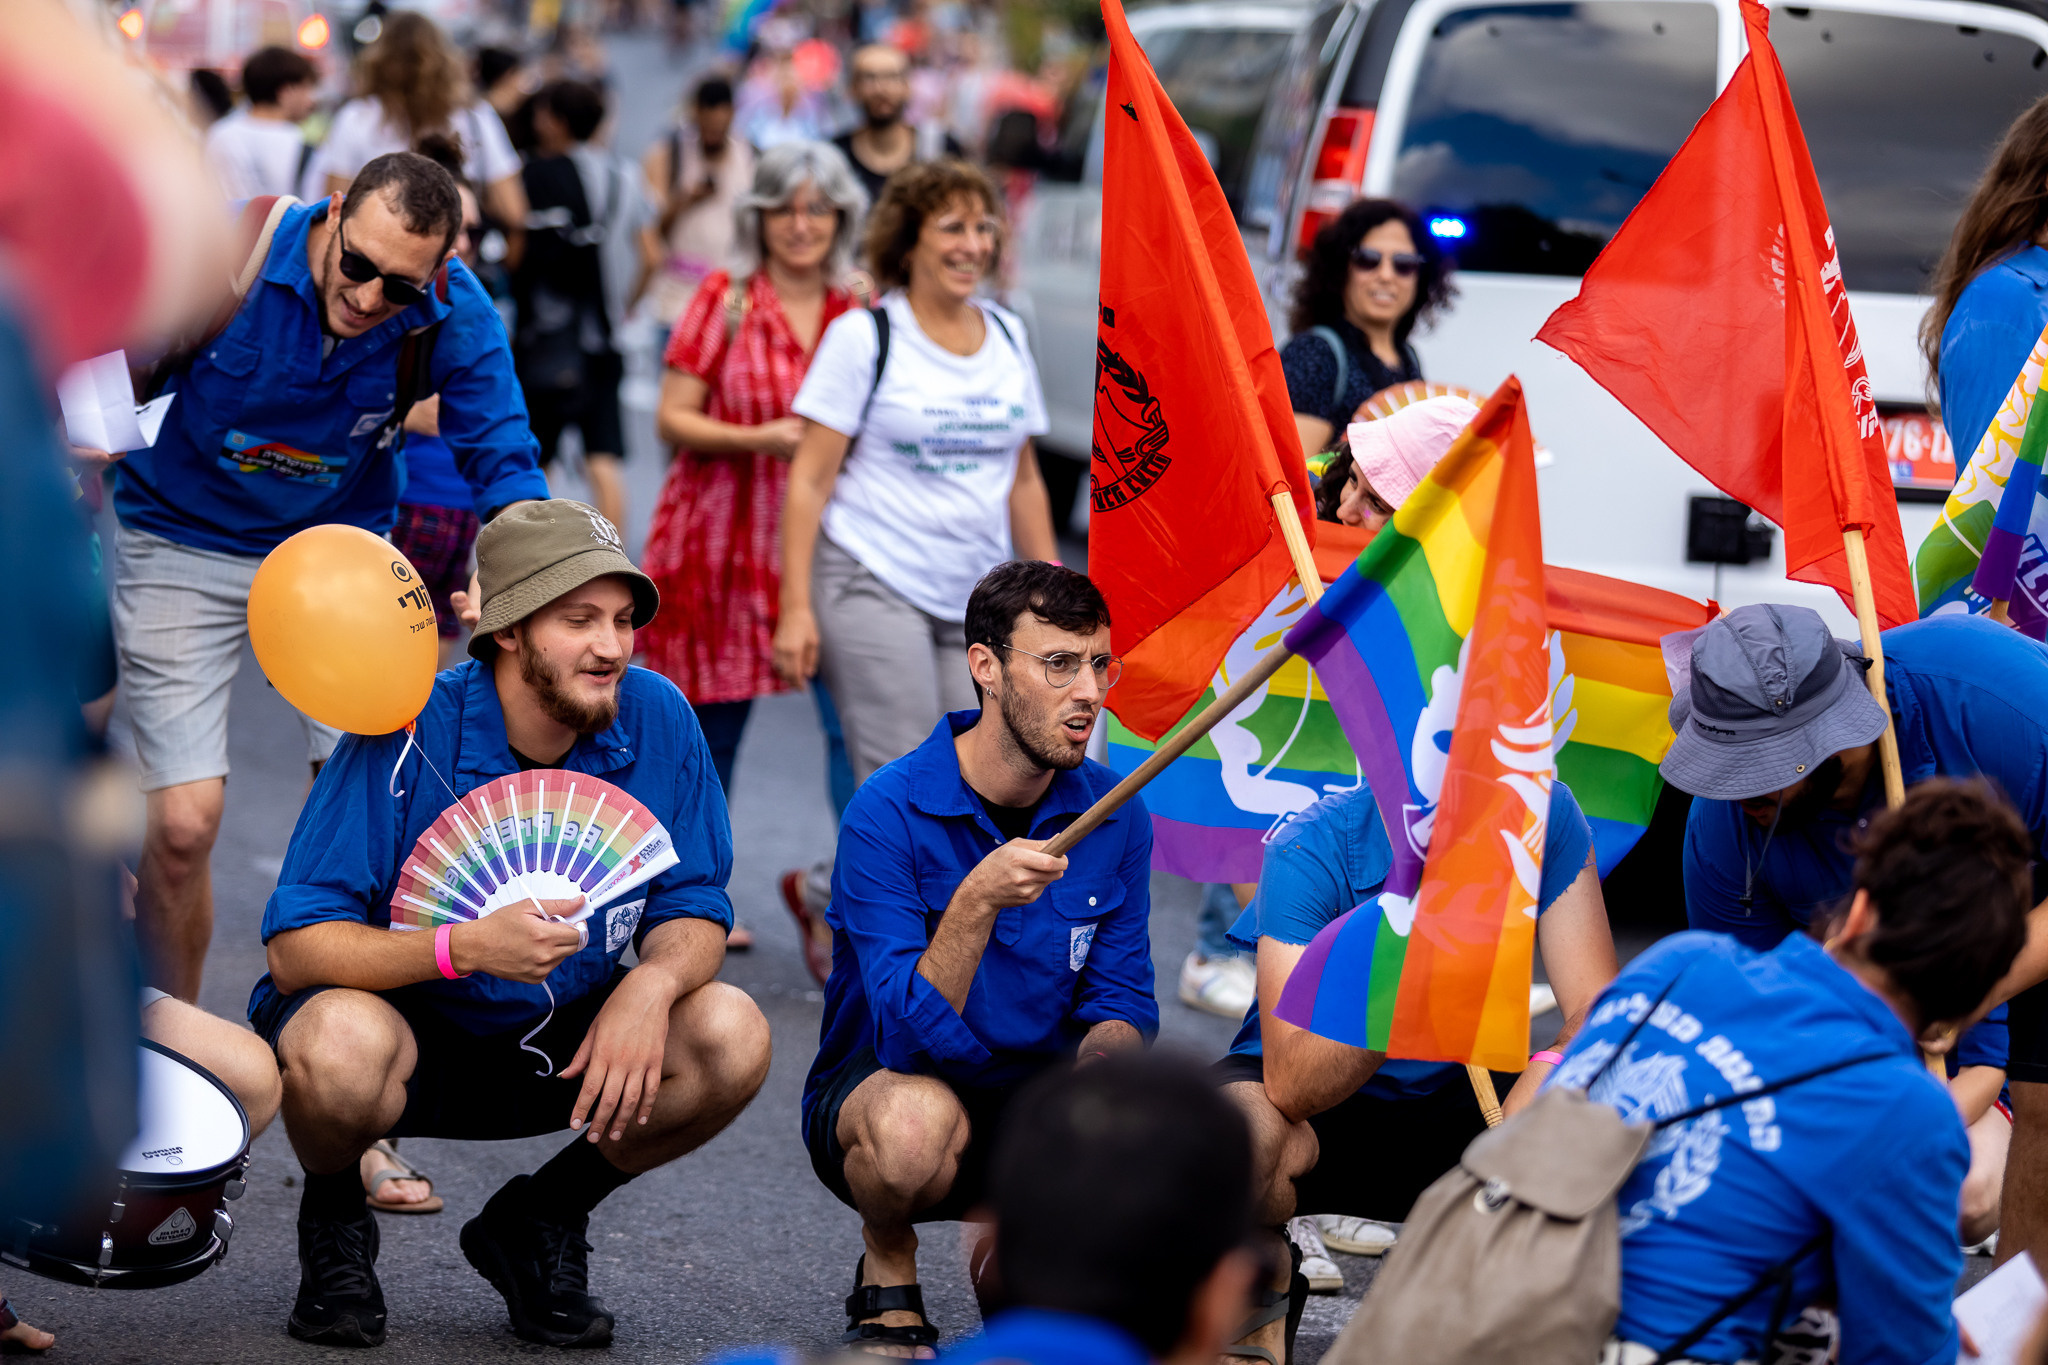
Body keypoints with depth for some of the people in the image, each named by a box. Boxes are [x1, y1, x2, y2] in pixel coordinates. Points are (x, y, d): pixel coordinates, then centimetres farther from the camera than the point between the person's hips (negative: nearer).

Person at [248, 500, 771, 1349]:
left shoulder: (656, 721, -11)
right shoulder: (409, 736, -22)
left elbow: (695, 912, -4)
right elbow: (296, 948, -24)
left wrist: (653, 981, -28)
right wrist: (463, 947, -40)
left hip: (559, 1047, 4)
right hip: (403, 1025, -4)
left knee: (731, 1036, -22)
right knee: (341, 1046, -39)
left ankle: (539, 1221, 5)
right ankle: (334, 1219, 0)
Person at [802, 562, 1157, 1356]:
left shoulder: (1114, 815, -4)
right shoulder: (888, 813, -19)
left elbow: (1121, 1001, 0)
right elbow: (910, 1037, -26)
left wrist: (1106, 1061, -24)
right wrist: (976, 903, -42)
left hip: (1036, 1097, 5)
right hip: (879, 1083, -4)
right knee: (917, 1120, -40)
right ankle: (887, 1269, -4)